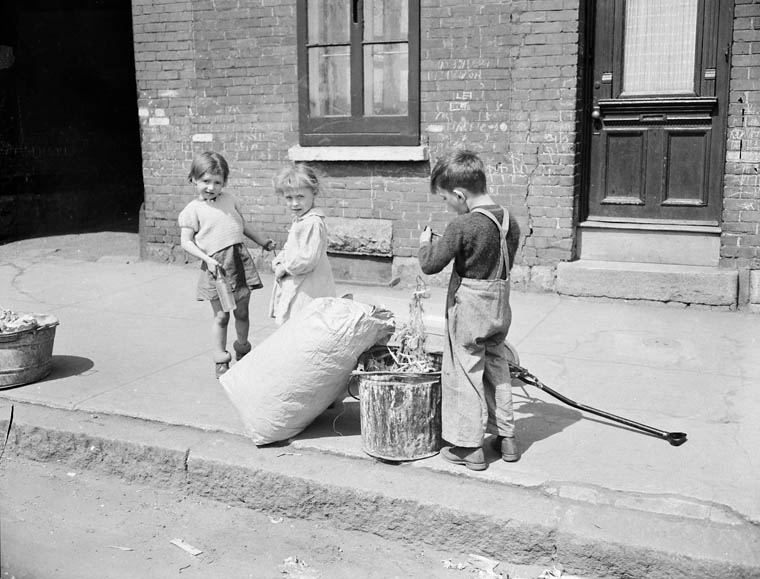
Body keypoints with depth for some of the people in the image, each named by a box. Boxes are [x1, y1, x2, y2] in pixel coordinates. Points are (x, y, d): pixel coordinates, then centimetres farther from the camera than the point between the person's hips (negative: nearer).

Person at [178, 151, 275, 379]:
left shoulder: (229, 200, 13)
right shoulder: (192, 210, -2)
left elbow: (243, 225, 25)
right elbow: (186, 242, -6)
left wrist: (264, 242, 26)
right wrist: (207, 259, -18)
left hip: (240, 260, 4)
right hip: (216, 265, -4)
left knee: (242, 312, 11)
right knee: (221, 316, 1)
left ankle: (243, 350, 32)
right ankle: (221, 361, 15)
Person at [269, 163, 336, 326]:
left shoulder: (314, 223, -20)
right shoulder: (298, 220, 13)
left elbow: (308, 259, -26)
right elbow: (289, 248, 22)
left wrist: (285, 268, -14)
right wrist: (278, 263, 3)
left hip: (308, 292, -10)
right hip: (293, 287, 10)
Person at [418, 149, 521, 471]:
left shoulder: (462, 226, -21)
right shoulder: (509, 221, 2)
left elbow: (431, 264, -18)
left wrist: (425, 242, 3)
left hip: (467, 307, -7)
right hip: (499, 306, 7)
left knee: (465, 374, 5)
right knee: (498, 370, 19)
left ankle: (469, 447, 12)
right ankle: (506, 437, 28)